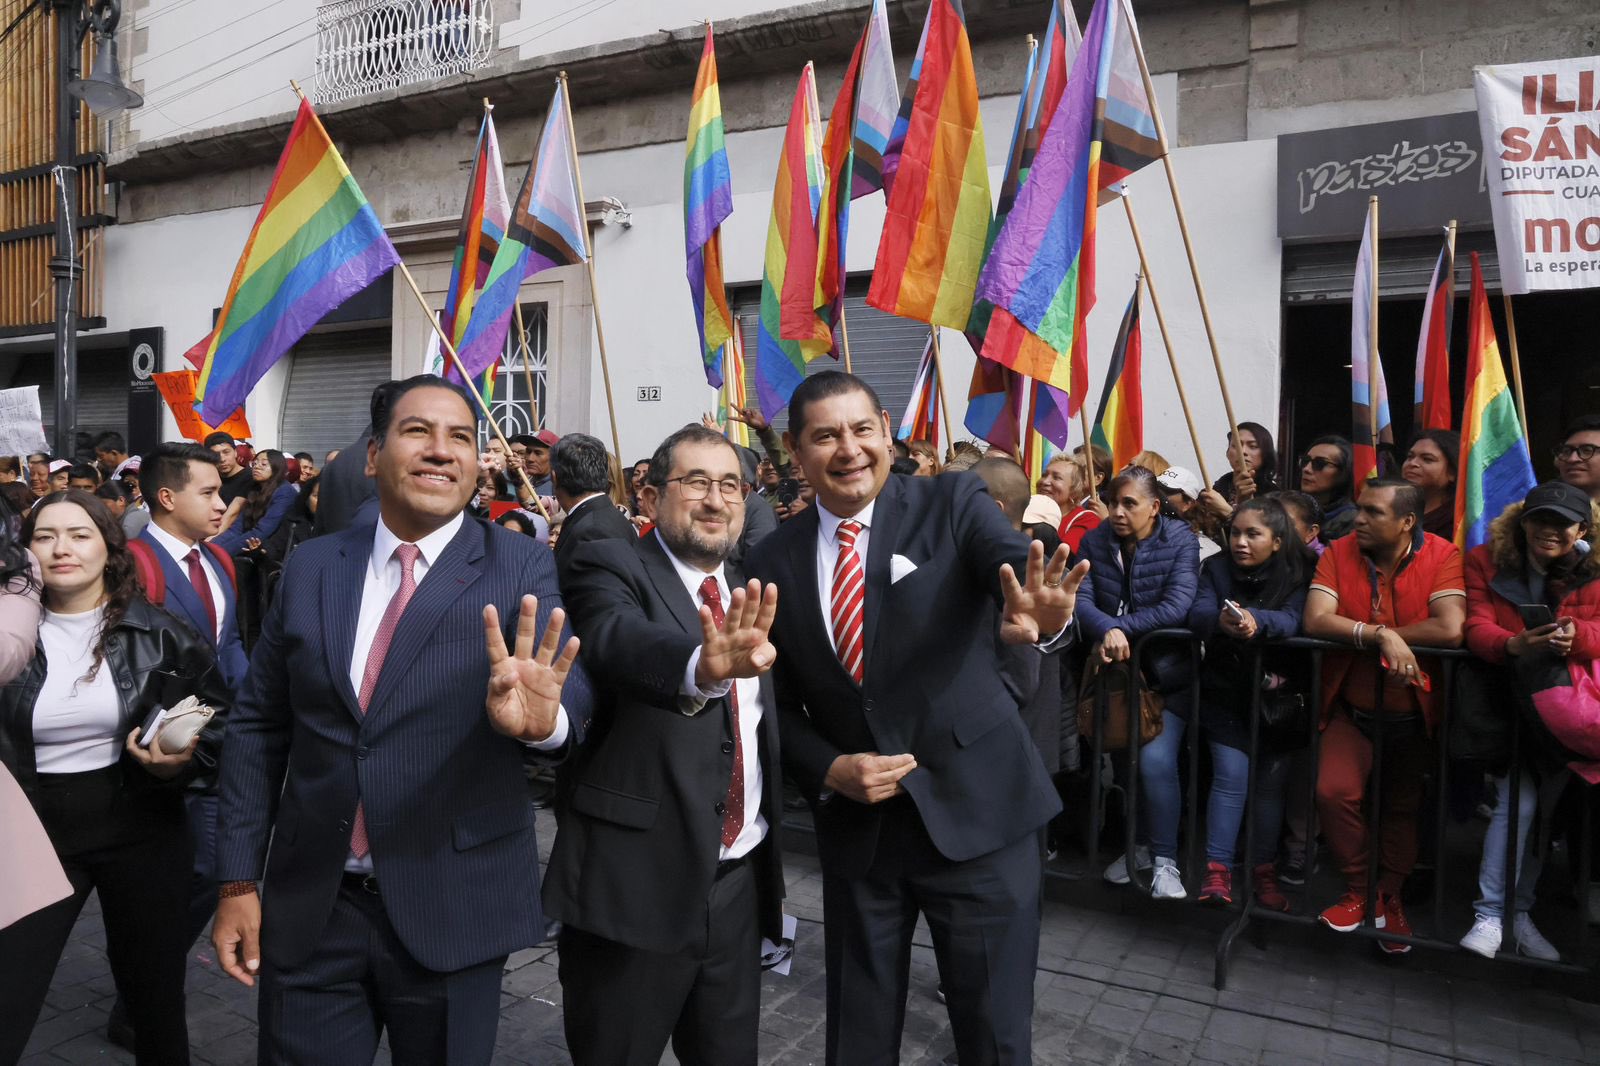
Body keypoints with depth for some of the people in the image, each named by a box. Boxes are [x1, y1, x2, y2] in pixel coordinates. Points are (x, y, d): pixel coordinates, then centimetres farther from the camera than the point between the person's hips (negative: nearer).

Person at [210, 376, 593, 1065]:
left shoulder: (519, 569, -7)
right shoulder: (312, 567, 2)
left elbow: (572, 691, -22)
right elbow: (258, 727, 7)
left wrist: (542, 717, -46)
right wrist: (238, 881, 4)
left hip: (451, 910, -2)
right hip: (310, 907, 2)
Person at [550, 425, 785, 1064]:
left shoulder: (750, 594, 9)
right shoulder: (609, 567, -9)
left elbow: (766, 727, 13)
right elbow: (620, 641, -32)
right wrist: (702, 665, -51)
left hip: (740, 880, 5)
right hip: (635, 880, -5)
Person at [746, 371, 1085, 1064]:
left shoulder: (953, 505, -7)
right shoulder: (773, 561, 0)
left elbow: (1017, 565, -26)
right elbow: (780, 704, 6)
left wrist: (1044, 612, -49)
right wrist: (830, 770, -11)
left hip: (977, 808, -2)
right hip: (855, 823, 3)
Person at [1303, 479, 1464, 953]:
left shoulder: (1442, 555, -12)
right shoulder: (1339, 553, -8)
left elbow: (1451, 630, -26)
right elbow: (1315, 621, -19)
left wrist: (1365, 633, -19)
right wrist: (1381, 636, -30)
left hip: (1413, 713, 0)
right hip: (1352, 710, 0)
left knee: (1402, 808, 14)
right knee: (1333, 792, -17)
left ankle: (1389, 897, 37)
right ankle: (1358, 890, 7)